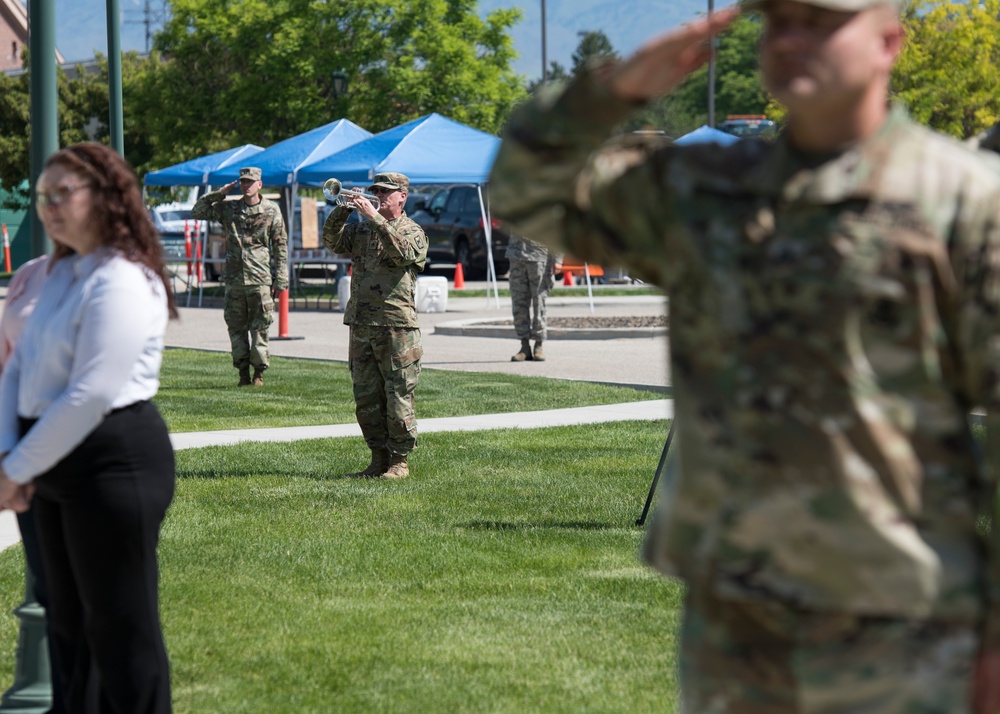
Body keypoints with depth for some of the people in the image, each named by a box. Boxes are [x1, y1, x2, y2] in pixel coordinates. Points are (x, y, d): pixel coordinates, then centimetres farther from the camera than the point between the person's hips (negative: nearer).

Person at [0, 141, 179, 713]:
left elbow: (91, 395, -22)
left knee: (121, 626, -2)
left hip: (113, 463, -10)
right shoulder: (62, 274, 13)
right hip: (56, 464, 10)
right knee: (70, 622, 17)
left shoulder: (122, 281, -17)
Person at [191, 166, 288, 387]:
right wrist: (219, 194, 0)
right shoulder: (228, 209, 9)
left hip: (260, 279, -3)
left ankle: (259, 372, 6)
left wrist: (280, 280, -1)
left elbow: (281, 247, 3)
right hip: (234, 278, 3)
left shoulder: (271, 211, 3)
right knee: (236, 327, 4)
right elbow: (197, 212, 10)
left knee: (259, 328, -2)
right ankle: (243, 373, 11)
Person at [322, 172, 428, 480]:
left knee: (398, 397, -3)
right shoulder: (362, 229, 16)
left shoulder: (413, 232, 1)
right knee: (366, 399, 8)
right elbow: (332, 241, 3)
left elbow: (403, 251, -21)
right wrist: (344, 210, -10)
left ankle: (399, 461, 4)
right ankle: (379, 458, 16)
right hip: (361, 325, 6)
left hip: (396, 326, -6)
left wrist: (374, 217, -23)